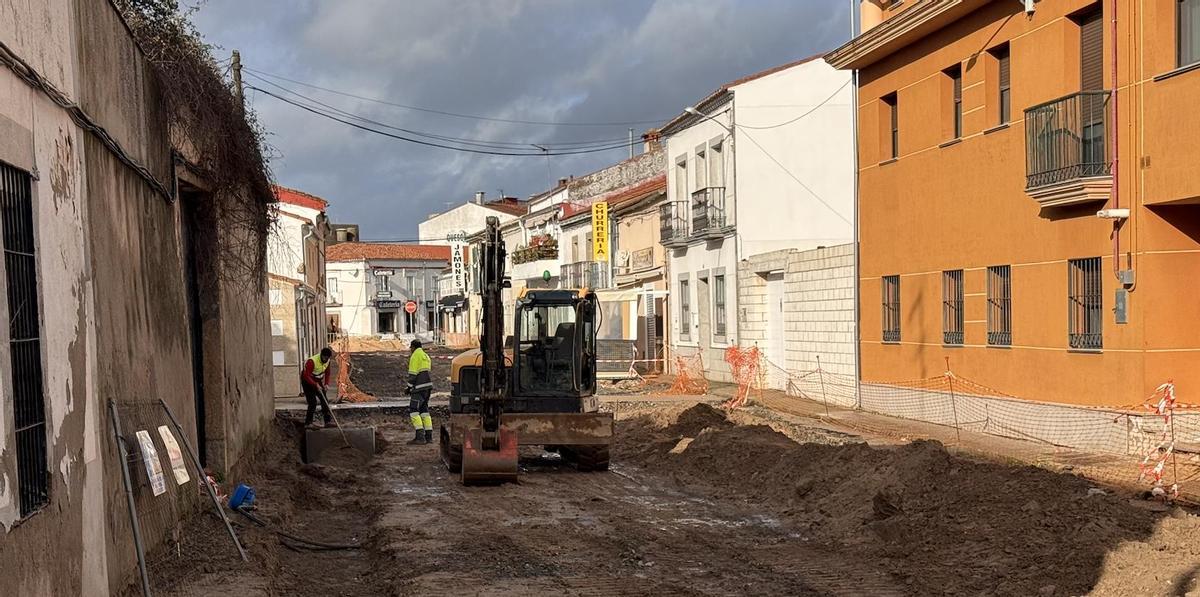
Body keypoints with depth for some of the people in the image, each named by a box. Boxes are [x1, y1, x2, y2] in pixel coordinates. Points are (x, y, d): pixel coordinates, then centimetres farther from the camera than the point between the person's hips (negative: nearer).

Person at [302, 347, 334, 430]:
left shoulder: (327, 361, -6)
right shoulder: (312, 361, -30)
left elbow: (327, 373, 8)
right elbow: (306, 376, -31)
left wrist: (326, 384, -5)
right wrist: (316, 385, -36)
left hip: (318, 381, 7)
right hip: (307, 381, -7)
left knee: (325, 401, 2)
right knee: (312, 402, -14)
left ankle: (328, 421, 8)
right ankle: (308, 423, -6)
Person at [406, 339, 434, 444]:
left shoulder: (415, 356, -8)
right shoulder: (426, 356, 19)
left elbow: (413, 374, -13)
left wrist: (409, 388, -8)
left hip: (419, 388, -9)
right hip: (427, 386, 9)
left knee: (413, 411, -9)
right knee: (424, 410, 12)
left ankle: (420, 437, -17)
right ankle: (429, 436, 8)